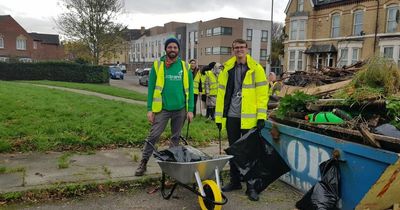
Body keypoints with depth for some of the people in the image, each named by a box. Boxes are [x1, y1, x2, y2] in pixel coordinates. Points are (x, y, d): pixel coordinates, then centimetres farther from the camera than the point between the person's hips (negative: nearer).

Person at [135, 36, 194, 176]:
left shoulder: (185, 67, 3)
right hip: (162, 108, -2)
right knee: (153, 136, -2)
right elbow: (151, 88, -2)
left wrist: (190, 109, -2)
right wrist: (150, 109, -7)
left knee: (175, 137, 13)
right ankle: (143, 163, 10)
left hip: (180, 109, 2)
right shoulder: (157, 65, -1)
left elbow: (190, 89, 3)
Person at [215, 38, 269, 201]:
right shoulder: (227, 69, 8)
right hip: (231, 116, 4)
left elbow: (262, 93, -6)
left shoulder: (256, 68, -2)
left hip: (248, 118, -4)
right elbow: (221, 93, 8)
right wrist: (219, 116, 6)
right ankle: (235, 181, 28)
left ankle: (251, 186, 15)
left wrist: (261, 116, -12)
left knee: (250, 151, 3)